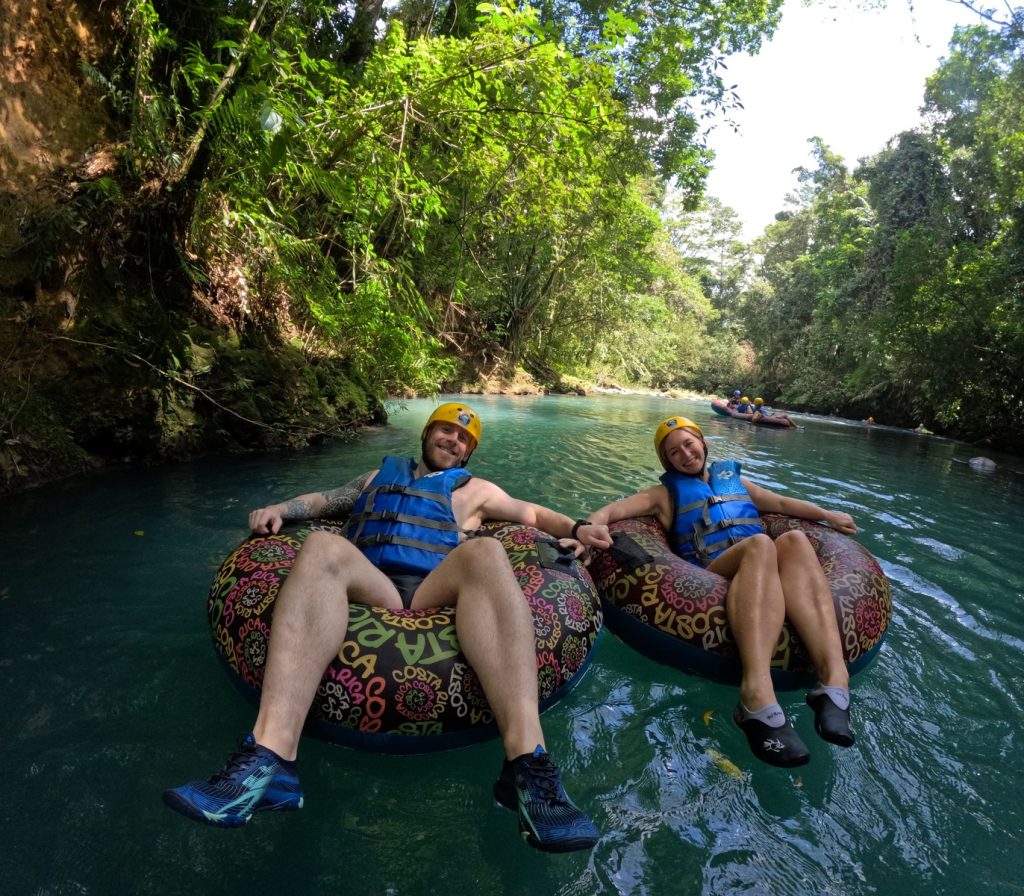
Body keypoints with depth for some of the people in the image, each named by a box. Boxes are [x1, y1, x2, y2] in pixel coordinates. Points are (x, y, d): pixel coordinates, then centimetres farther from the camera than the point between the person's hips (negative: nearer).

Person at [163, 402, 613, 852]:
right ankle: (270, 757, -44)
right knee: (322, 546, -29)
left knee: (485, 551, -33)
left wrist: (575, 527, 10)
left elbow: (532, 512, 29)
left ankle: (527, 763, -47)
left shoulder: (474, 489, 30)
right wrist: (280, 508, 11)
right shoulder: (381, 475, 35)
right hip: (371, 590, 2)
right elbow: (324, 500, 30)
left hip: (437, 594, -1)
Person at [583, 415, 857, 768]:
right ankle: (758, 694, -56)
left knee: (794, 540, -30)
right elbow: (617, 508, 6)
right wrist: (595, 521, -14)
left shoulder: (734, 478, 34)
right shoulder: (667, 493, 22)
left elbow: (781, 503, 42)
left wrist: (826, 514, 31)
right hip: (711, 574, -3)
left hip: (766, 571, 4)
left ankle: (834, 675, -49)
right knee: (760, 544, -36)